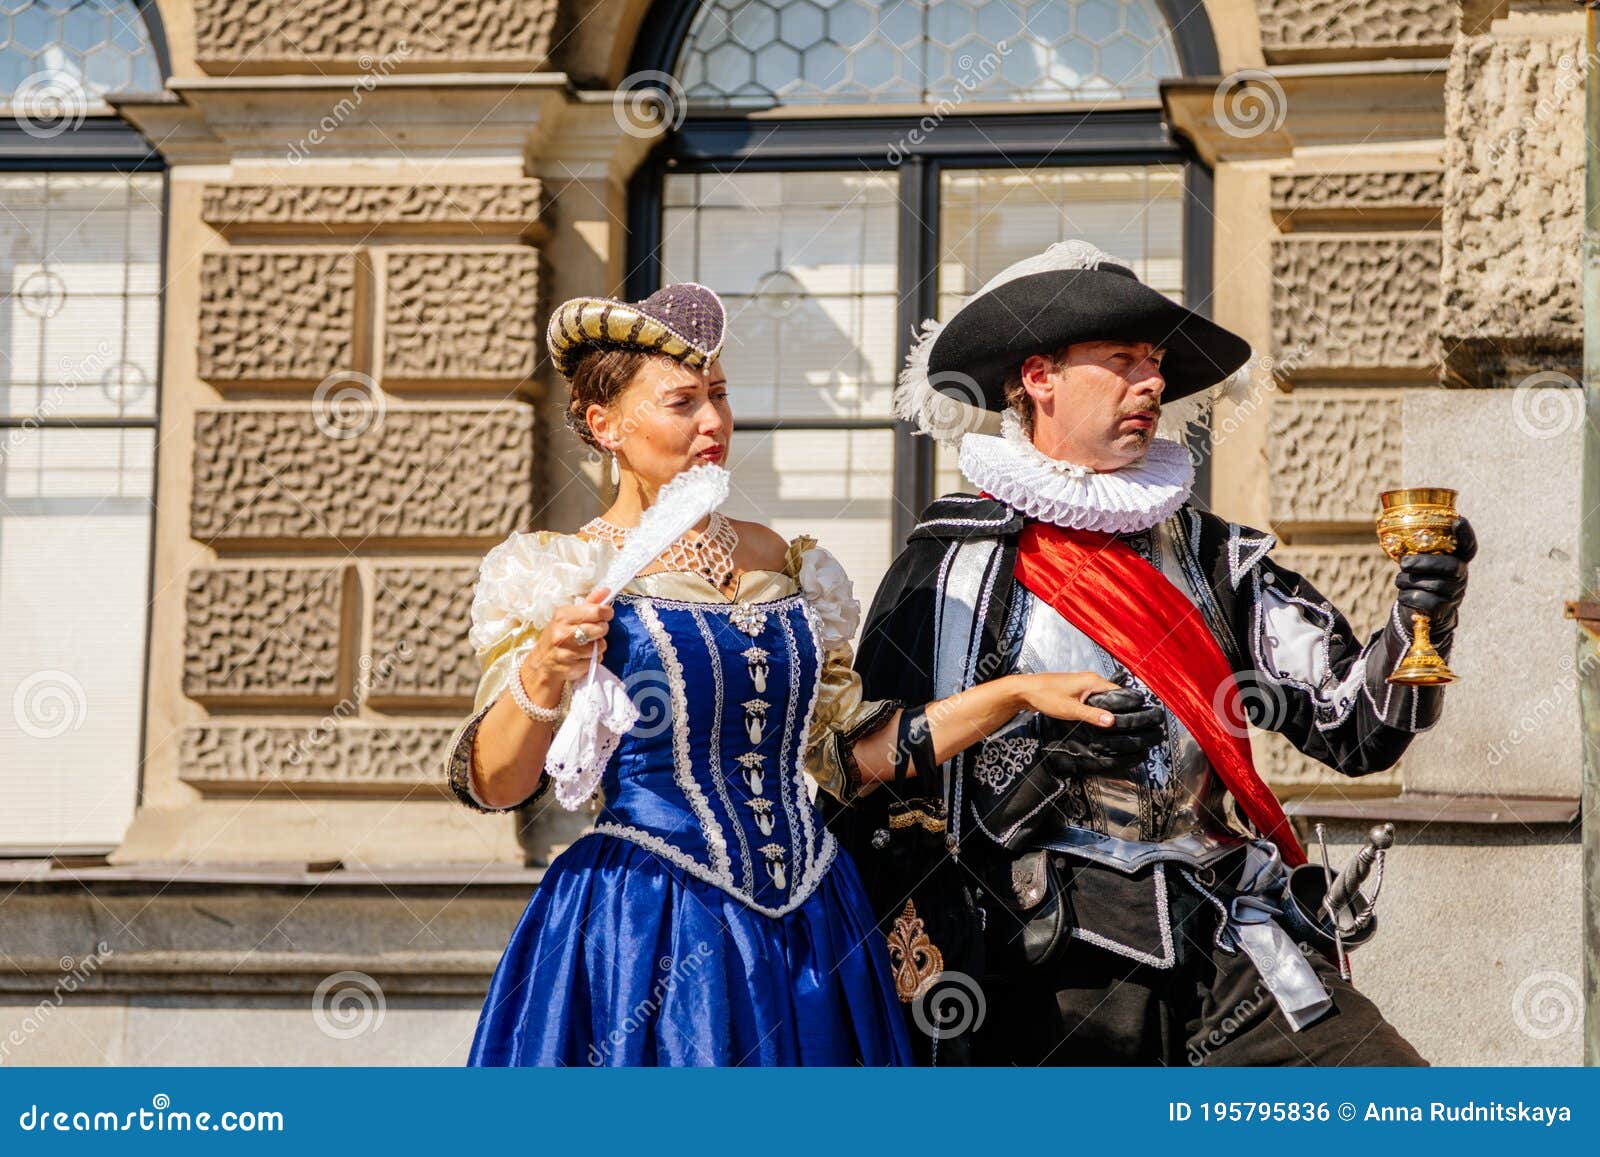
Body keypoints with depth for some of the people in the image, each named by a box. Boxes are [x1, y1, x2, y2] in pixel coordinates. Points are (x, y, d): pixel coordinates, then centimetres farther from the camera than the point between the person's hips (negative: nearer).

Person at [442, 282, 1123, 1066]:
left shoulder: (787, 566, 12)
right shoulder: (555, 575, -2)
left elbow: (856, 750, 13)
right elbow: (495, 785, -10)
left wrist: (1014, 693, 5)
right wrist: (543, 676, -28)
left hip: (805, 931, 4)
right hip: (643, 934, -4)